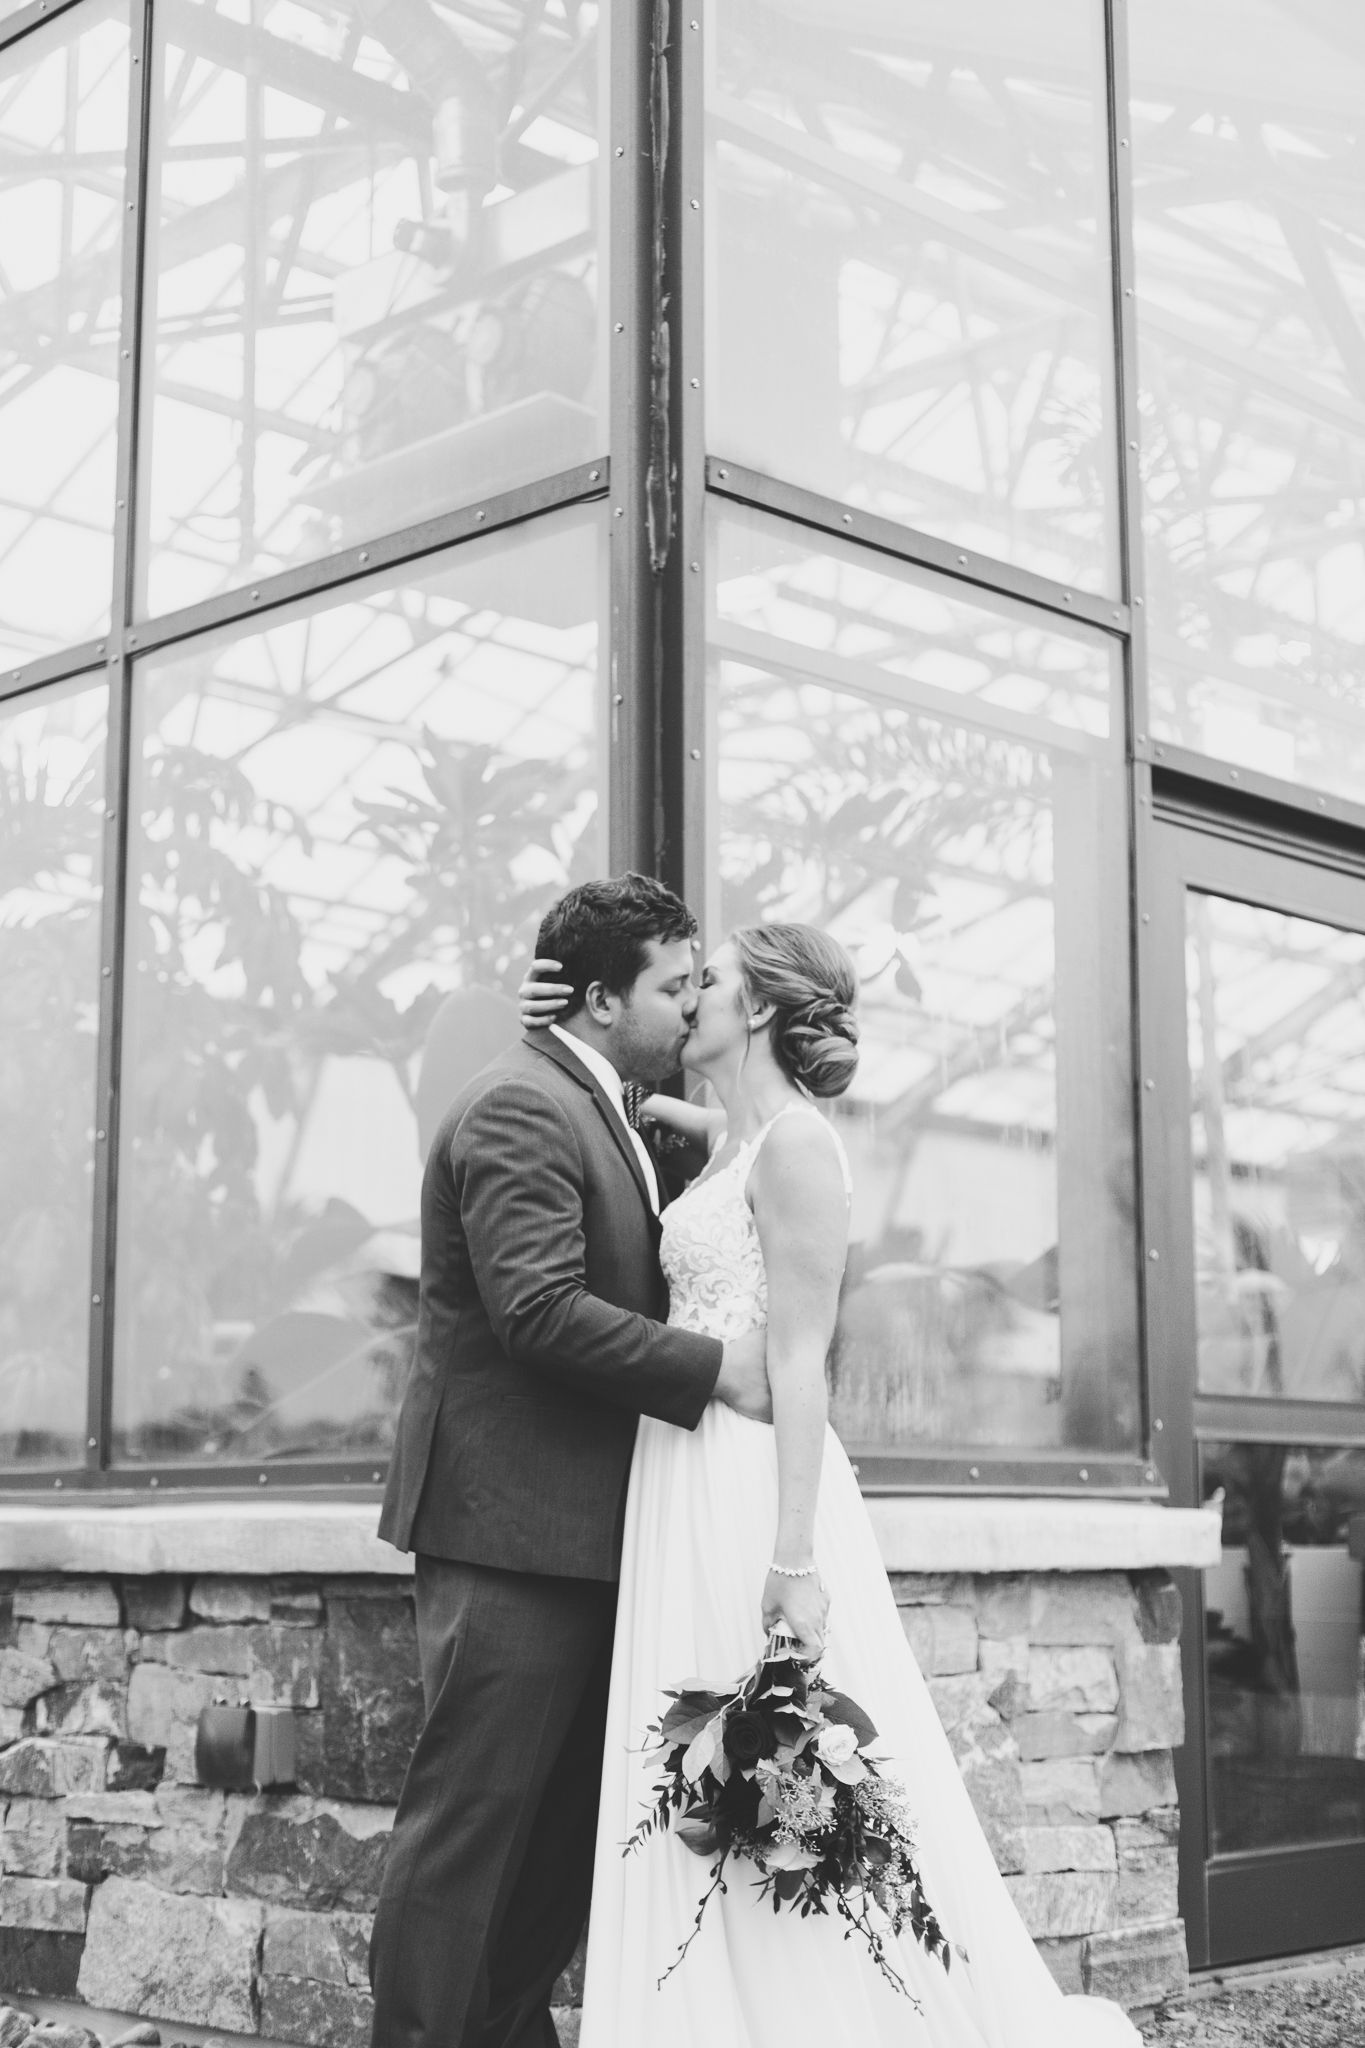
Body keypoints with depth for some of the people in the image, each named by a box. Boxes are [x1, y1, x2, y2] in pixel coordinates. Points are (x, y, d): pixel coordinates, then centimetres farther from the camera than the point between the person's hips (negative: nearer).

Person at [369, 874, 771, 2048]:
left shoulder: (602, 1114, 19)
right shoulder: (520, 1108, -13)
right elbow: (540, 1309, -24)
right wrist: (716, 1367, -20)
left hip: (585, 1533, 10)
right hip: (516, 1522, -10)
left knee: (576, 1821, 15)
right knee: (475, 1815, -4)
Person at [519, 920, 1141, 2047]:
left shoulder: (794, 1141, -10)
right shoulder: (732, 1141, 15)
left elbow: (802, 1359, -16)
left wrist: (796, 1558, -21)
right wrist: (556, 1025, 13)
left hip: (755, 1488, -9)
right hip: (690, 1488, 9)